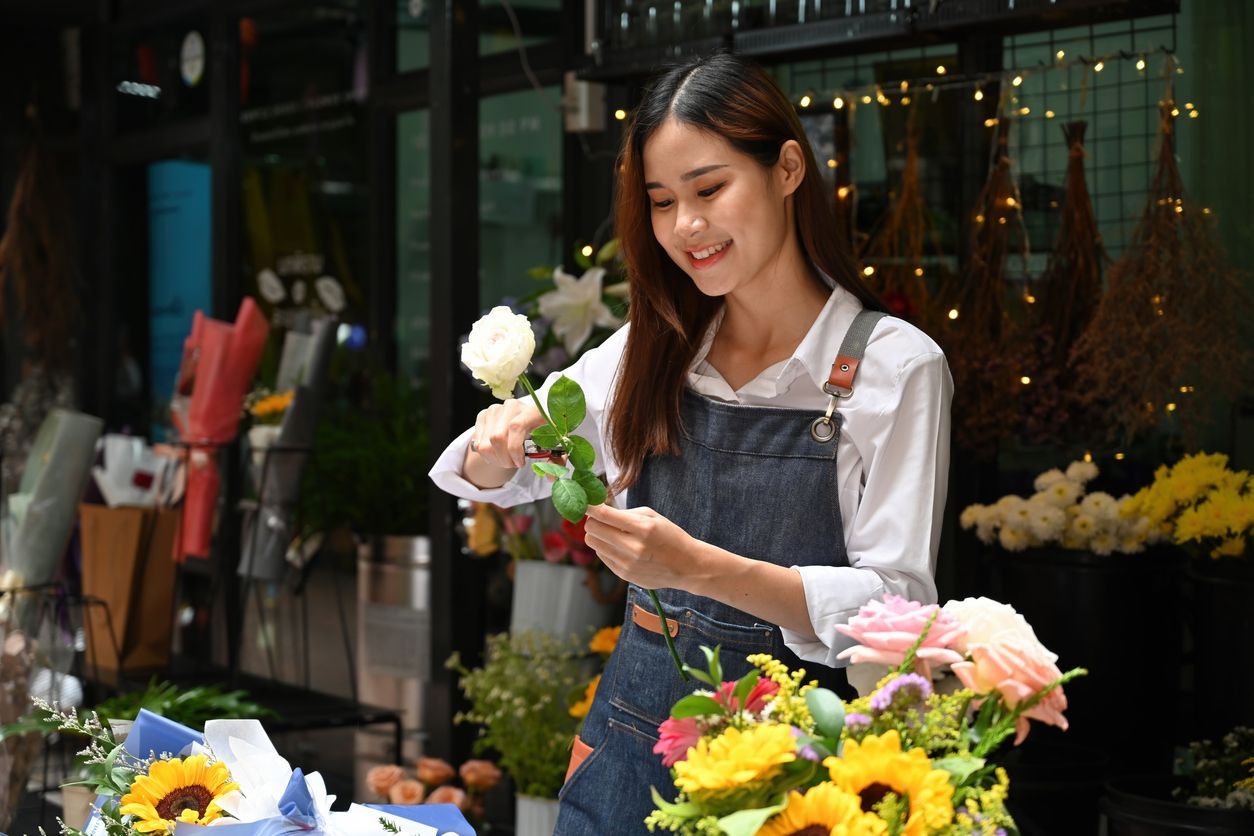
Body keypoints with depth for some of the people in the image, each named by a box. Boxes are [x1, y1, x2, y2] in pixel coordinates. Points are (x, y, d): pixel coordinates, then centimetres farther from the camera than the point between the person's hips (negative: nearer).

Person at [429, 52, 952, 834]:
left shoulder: (895, 366, -11)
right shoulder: (655, 351, 3)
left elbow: (896, 606, -17)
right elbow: (502, 476, 15)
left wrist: (701, 567, -29)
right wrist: (498, 445, -10)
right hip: (635, 732, 4)